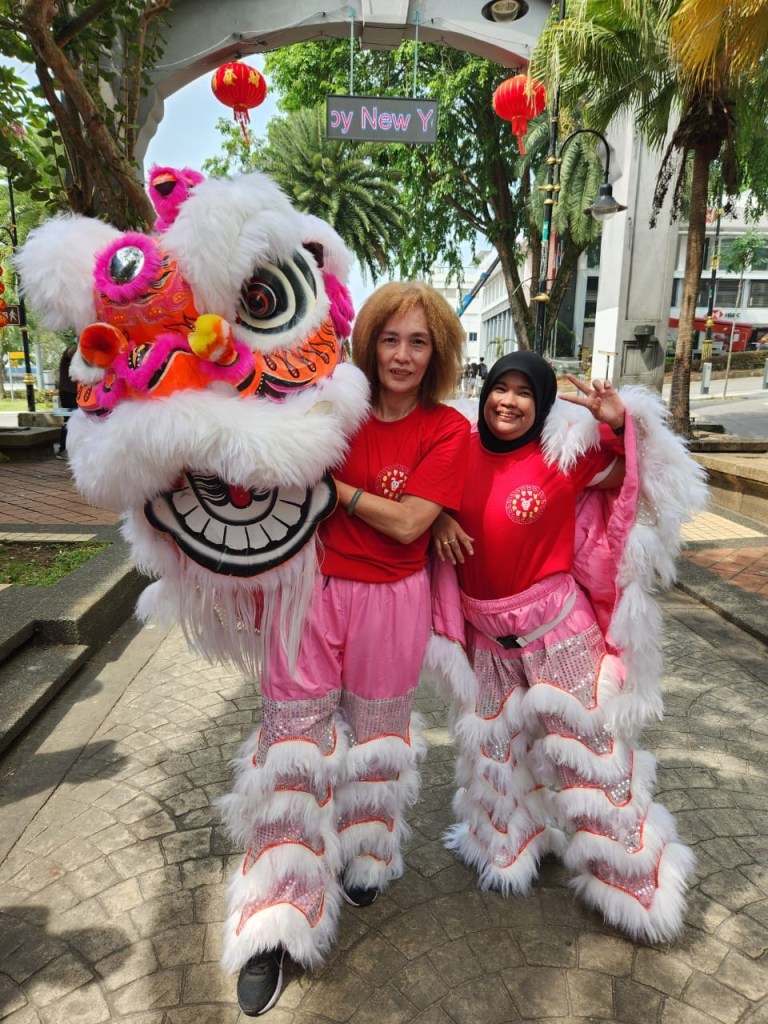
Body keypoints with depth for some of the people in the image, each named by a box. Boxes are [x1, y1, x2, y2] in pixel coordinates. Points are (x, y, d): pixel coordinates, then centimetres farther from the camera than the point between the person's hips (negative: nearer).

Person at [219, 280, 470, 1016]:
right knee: (293, 740, 4)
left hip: (389, 600, -1)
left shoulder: (447, 431, -6)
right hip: (313, 588, 1)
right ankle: (275, 924, 20)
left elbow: (407, 522, -16)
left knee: (374, 734, 18)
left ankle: (363, 858, 47)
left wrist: (329, 484, -15)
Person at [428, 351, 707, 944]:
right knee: (496, 738, 20)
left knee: (588, 739, 5)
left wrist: (623, 422, -23)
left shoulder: (567, 451, -12)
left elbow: (642, 477, -6)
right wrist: (439, 516, -8)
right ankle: (508, 846, 47)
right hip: (487, 631, 4)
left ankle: (632, 878, 27)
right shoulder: (463, 450, -2)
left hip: (556, 622, -4)